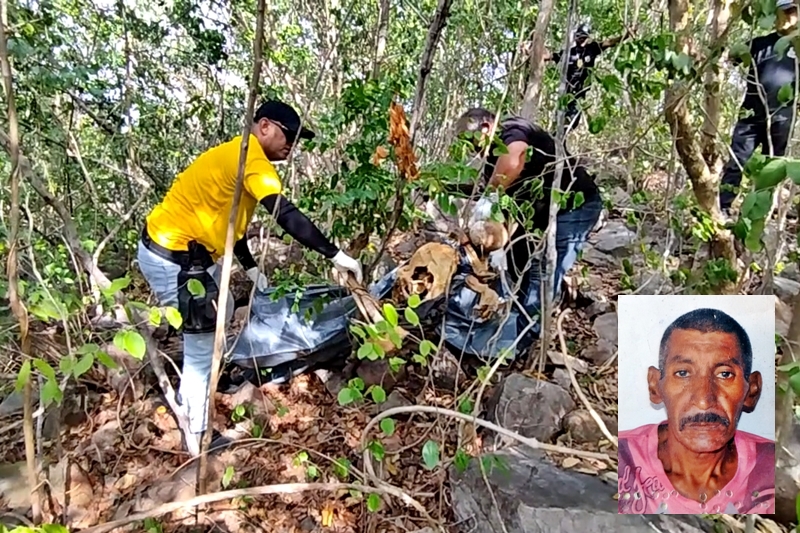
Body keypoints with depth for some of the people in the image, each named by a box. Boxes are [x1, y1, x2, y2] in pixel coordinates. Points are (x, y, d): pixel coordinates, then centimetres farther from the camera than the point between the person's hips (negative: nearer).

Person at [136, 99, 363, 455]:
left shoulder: (237, 156, 12)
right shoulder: (249, 157, -20)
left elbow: (229, 216, 18)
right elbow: (286, 215, -30)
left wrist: (250, 267, 17)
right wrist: (335, 255, -29)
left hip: (190, 251, 11)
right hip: (171, 259, -11)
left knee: (221, 315, 24)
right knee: (202, 346, -2)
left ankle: (185, 400, 44)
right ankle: (196, 438, 17)